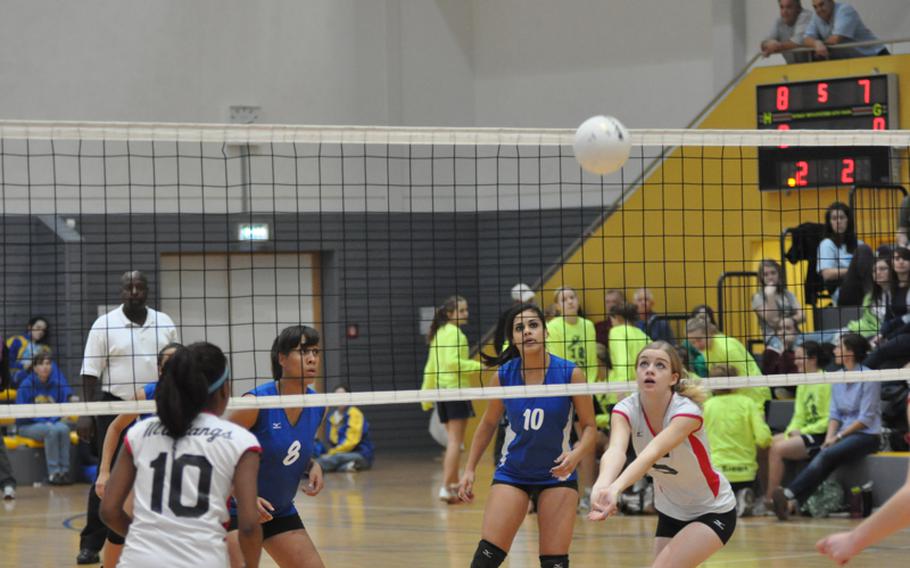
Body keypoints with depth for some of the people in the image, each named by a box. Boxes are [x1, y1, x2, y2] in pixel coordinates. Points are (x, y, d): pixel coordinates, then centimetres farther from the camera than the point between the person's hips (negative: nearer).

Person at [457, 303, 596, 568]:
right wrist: (469, 470, 6)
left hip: (557, 474, -1)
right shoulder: (503, 376, -7)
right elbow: (488, 424, 9)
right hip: (512, 473, 1)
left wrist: (576, 454, -26)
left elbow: (589, 427, -6)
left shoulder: (570, 374, -13)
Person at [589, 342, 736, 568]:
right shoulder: (626, 409, -16)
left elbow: (653, 453, -46)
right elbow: (616, 451, -37)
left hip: (713, 512, -6)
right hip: (671, 512, 6)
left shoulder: (687, 411, -28)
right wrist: (602, 486, -60)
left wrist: (615, 489, -64)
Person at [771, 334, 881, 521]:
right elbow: (835, 413, 12)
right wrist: (829, 437, -6)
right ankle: (793, 501, -42)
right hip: (844, 435, 6)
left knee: (826, 456, -30)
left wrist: (839, 437, -13)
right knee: (820, 459, -24)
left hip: (867, 435, -6)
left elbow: (866, 418, -11)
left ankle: (790, 494, -40)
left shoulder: (868, 378, -8)